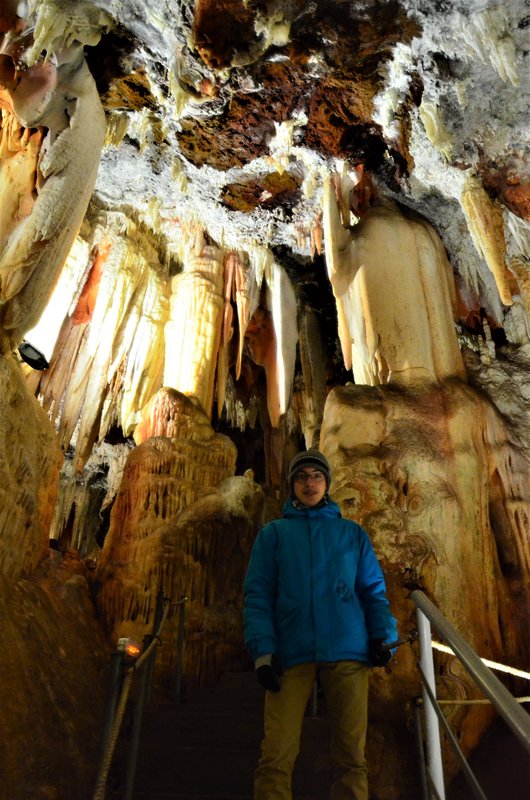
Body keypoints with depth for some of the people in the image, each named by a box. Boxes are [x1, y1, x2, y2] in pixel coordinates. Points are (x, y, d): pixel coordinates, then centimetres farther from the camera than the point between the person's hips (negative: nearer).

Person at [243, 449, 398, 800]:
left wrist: (383, 636, -3)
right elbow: (257, 595, 5)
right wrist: (263, 649, -8)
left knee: (351, 756, 5)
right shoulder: (273, 534, 13)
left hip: (348, 653, 1)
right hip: (291, 654, -1)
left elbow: (373, 590, 14)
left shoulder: (353, 533, 16)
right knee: (276, 758, -5)